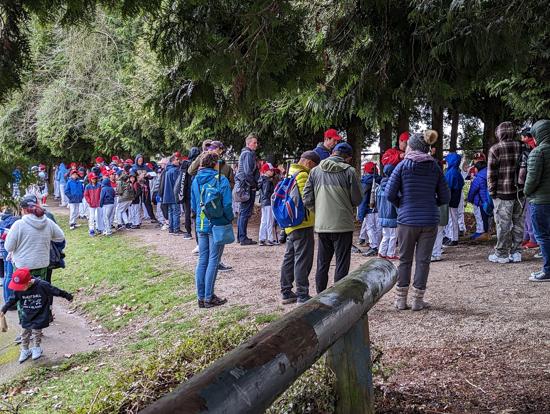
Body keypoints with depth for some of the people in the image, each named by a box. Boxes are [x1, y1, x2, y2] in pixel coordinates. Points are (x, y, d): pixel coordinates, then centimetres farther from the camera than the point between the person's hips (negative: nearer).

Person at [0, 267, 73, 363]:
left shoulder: (42, 285, -26)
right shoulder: (18, 289, -14)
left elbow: (55, 291, -16)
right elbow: (13, 299, 3)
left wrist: (68, 296, -6)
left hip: (39, 316, -4)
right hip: (26, 316, 4)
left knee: (36, 332, 2)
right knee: (25, 333, 11)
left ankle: (37, 348, 26)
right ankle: (25, 350, 30)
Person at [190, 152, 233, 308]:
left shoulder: (196, 180, 6)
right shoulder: (221, 180, -12)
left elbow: (193, 206, 11)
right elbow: (227, 205, -14)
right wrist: (230, 219, 2)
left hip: (201, 225, 6)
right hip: (217, 225, -5)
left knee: (202, 260, 12)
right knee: (213, 261, 2)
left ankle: (201, 297, 17)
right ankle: (209, 298, 5)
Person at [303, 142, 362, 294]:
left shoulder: (315, 171, 3)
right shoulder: (349, 171, -8)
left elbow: (307, 200, 1)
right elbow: (357, 199, -4)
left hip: (321, 225, 4)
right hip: (343, 224, -4)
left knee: (322, 264, 15)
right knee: (342, 264, 5)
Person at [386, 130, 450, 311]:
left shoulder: (403, 166, -5)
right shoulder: (435, 167, 2)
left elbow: (390, 193, -8)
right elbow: (445, 197, 4)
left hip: (407, 220, -1)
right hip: (430, 221, 1)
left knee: (404, 259, 11)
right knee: (423, 260, 9)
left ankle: (401, 299, 15)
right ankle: (418, 300, 14)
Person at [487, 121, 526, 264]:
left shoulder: (495, 149, -7)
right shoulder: (521, 147, 7)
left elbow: (491, 173, -8)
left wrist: (491, 191, 0)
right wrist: (525, 187, 16)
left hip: (503, 193, -5)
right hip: (520, 191, 5)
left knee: (503, 224, 0)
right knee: (518, 223, 11)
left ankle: (501, 254, 5)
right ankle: (516, 252, 17)